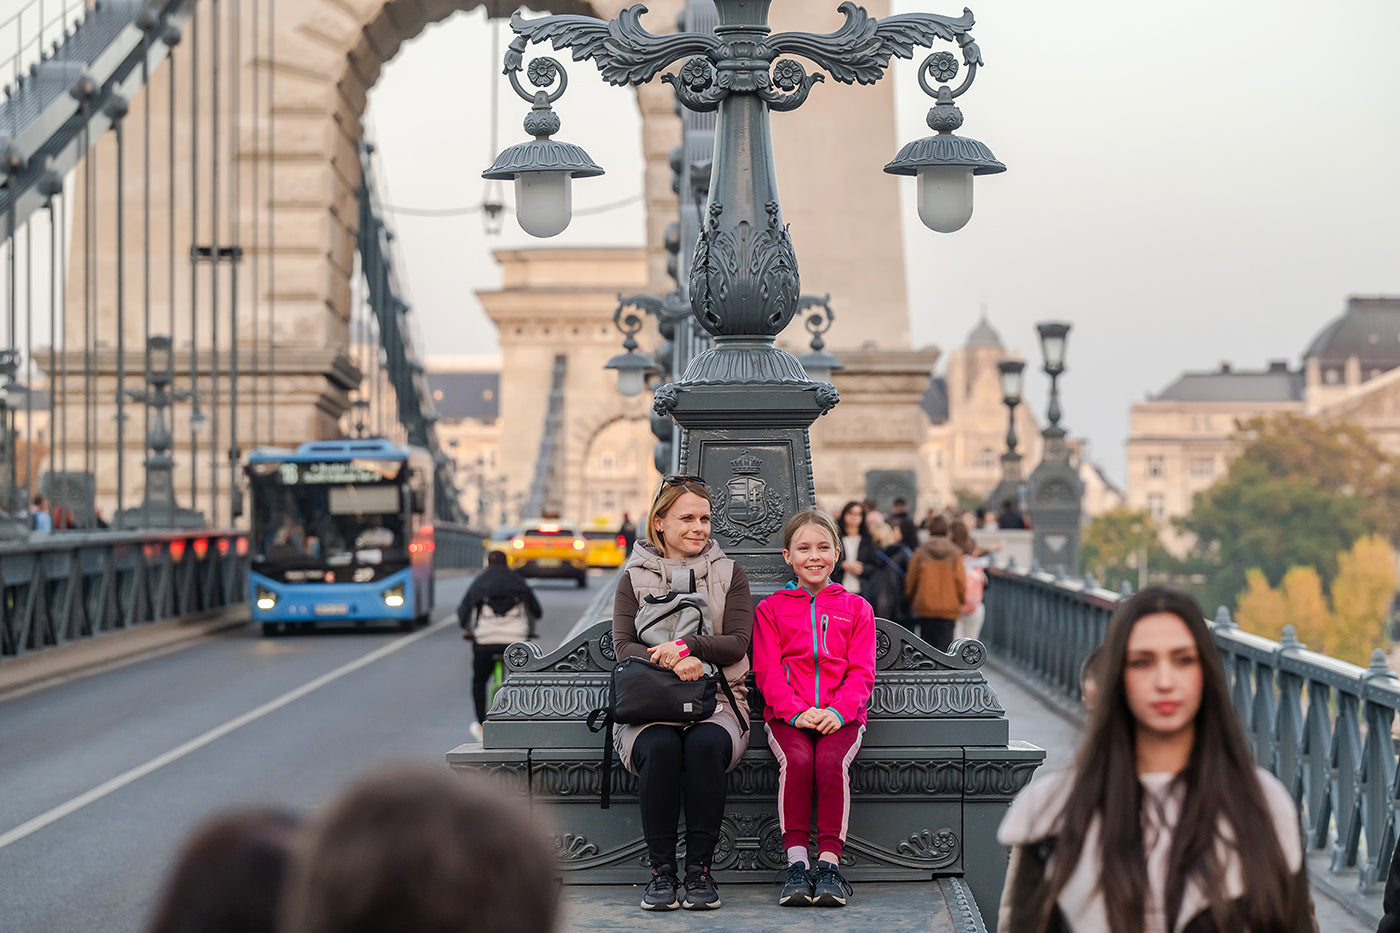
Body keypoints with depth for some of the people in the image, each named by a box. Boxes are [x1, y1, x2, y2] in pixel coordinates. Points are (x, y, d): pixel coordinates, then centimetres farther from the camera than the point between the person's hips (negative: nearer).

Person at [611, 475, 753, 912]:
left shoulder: (729, 574, 13)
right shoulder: (635, 577, 12)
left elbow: (737, 643, 1)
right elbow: (623, 645, -1)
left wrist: (687, 646, -17)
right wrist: (671, 662, -20)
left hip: (716, 702, 0)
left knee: (705, 745, -34)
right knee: (660, 747, -34)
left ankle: (700, 870, -26)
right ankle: (661, 871, -26)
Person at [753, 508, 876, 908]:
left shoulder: (855, 608, 15)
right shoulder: (771, 608, 14)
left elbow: (861, 673, 6)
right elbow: (768, 672, 5)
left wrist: (837, 711, -13)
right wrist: (797, 711, -13)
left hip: (841, 716, 0)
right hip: (787, 714, 0)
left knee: (832, 762, -31)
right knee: (796, 760, -32)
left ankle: (829, 862, -27)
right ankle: (796, 863, -29)